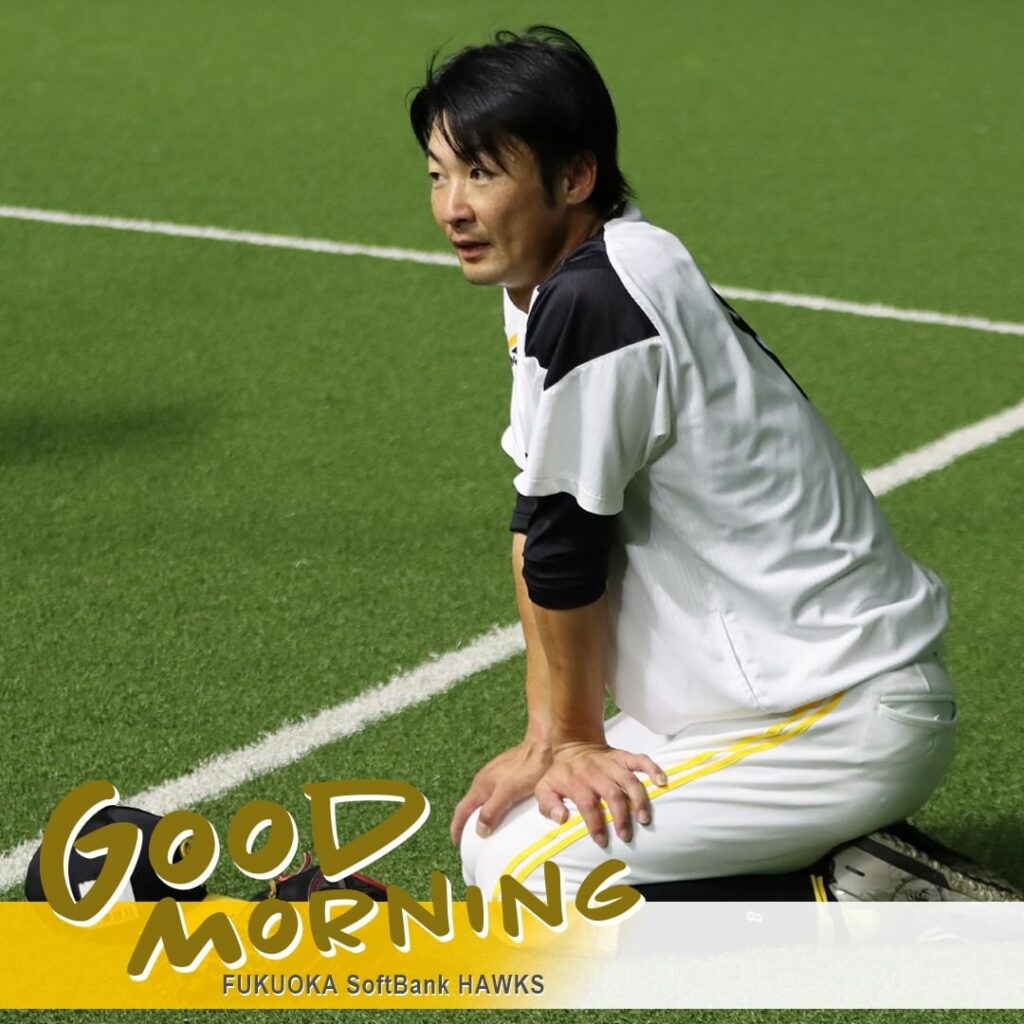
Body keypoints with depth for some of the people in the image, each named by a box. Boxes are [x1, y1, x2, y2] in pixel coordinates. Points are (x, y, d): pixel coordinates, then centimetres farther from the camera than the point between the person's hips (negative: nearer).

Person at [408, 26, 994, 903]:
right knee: (493, 828, 14)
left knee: (521, 871, -11)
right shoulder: (542, 284, 7)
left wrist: (574, 734, -1)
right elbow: (537, 527, 6)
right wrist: (548, 735, 1)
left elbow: (565, 550, -15)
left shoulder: (590, 304, -24)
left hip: (852, 721, -10)